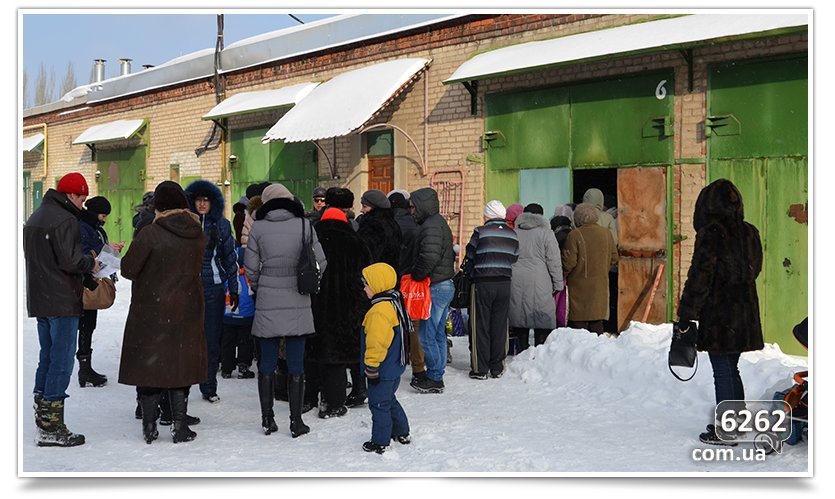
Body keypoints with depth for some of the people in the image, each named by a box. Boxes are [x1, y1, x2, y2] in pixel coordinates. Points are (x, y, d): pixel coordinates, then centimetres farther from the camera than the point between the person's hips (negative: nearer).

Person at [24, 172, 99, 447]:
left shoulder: (36, 217, 15)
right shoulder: (64, 220, -16)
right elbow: (70, 260, -23)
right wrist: (90, 263, -3)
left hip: (39, 300, 10)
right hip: (62, 301, -10)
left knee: (47, 357, 16)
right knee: (61, 360, -5)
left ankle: (42, 419, 22)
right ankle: (52, 428, -3)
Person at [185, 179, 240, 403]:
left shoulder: (222, 225, 7)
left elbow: (230, 258, 11)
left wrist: (234, 289, 9)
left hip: (214, 288, 1)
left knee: (212, 340, 3)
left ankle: (209, 388, 12)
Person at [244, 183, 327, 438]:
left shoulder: (258, 227, -3)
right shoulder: (304, 225, -3)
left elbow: (250, 268, -1)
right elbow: (321, 263, -2)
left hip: (267, 304, 0)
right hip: (297, 304, 0)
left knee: (267, 364, 10)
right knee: (296, 365, 5)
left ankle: (267, 419, 16)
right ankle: (296, 421, 8)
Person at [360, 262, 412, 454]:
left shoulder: (380, 310, -24)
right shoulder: (394, 303, 9)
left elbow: (376, 343, -25)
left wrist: (371, 368, -19)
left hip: (383, 369, -10)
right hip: (395, 366, 10)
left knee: (379, 404, 0)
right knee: (389, 400, 24)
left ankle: (380, 443, 6)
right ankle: (402, 433, 33)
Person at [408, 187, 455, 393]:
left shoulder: (431, 225, -15)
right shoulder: (438, 222, 18)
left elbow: (430, 256, -27)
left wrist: (415, 275, -13)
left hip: (435, 287, -11)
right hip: (445, 285, 11)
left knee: (427, 335, -4)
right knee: (438, 334, 15)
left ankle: (434, 378, 2)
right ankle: (437, 377, 22)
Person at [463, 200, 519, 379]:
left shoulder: (480, 232, -9)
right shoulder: (512, 235, 5)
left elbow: (469, 257, -1)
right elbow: (514, 259, 10)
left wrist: (469, 272, 17)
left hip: (482, 284, -4)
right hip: (504, 284, 4)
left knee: (480, 326, 3)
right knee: (500, 326, 10)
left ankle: (480, 369, 4)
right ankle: (497, 368, 14)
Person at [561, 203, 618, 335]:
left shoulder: (574, 235, -12)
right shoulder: (606, 234, 3)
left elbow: (569, 262, -13)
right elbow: (614, 258, 11)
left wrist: (563, 276, 4)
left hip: (579, 285, -4)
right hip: (600, 284, 4)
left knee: (579, 321, 0)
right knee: (597, 323, 10)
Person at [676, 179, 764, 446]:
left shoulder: (711, 234, -15)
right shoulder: (749, 233, 6)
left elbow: (699, 278, -15)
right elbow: (754, 270, 16)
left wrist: (686, 314, -10)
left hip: (718, 316, -7)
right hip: (745, 313, 7)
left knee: (723, 373, -1)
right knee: (731, 369, 18)